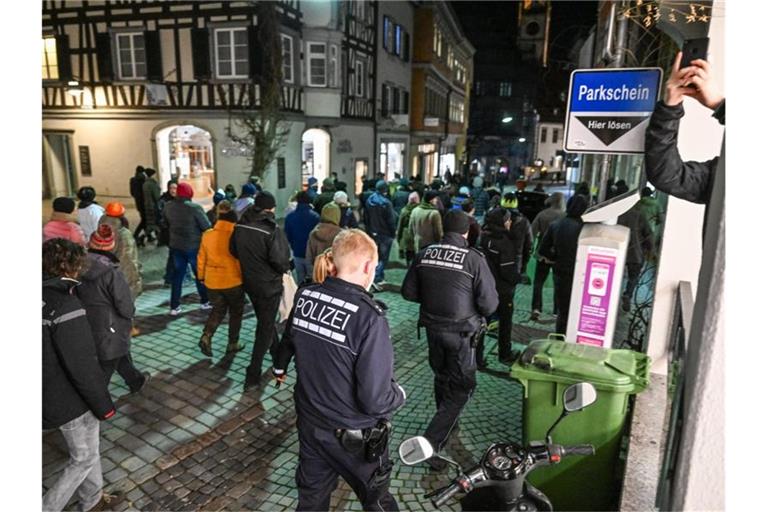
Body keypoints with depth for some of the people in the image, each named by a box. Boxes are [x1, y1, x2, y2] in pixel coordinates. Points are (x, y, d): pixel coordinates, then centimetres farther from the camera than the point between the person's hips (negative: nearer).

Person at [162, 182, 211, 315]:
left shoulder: (168, 207, -2)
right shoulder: (195, 207, -20)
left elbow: (165, 224, 10)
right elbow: (207, 226, -17)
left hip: (176, 246, 4)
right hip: (194, 246, -4)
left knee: (177, 275, 13)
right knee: (200, 274, 12)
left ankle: (175, 306, 15)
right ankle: (205, 302, 25)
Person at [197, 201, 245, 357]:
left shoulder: (207, 235, -2)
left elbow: (201, 258, 5)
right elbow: (241, 260, -12)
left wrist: (202, 276, 18)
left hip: (212, 281, 4)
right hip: (233, 281, -4)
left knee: (217, 310, 20)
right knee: (236, 312, 15)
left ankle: (206, 337, 0)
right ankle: (233, 344, 21)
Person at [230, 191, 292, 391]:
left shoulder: (240, 226, -3)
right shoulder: (271, 229, -23)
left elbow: (233, 251, 8)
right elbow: (280, 259, -26)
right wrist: (286, 268, -5)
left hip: (249, 282, 7)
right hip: (269, 285, -7)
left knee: (265, 321, 25)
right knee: (265, 327, 4)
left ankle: (277, 355, 44)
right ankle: (253, 374, 5)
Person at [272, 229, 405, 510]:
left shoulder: (304, 297, -10)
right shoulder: (369, 317, -29)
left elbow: (288, 341, 10)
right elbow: (375, 400, -28)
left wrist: (280, 366, 33)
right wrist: (399, 393, -5)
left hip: (309, 422, 5)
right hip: (354, 435, -5)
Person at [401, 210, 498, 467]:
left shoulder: (424, 253, -6)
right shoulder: (474, 258, -17)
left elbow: (408, 292, 1)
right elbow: (489, 304, -17)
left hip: (433, 328, 5)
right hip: (462, 332, -5)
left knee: (442, 377, 26)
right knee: (461, 388, 10)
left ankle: (448, 422, 48)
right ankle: (432, 443, 3)